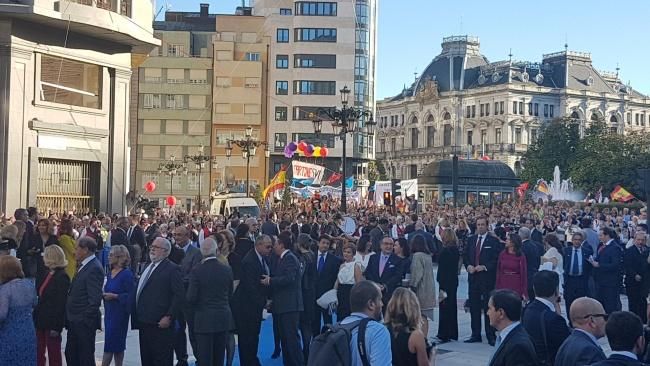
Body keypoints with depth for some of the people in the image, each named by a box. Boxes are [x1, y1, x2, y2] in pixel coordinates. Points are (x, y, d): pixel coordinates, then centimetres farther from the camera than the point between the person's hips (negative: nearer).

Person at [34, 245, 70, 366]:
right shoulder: (48, 275, 10)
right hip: (41, 321, 8)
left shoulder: (62, 277, -15)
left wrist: (56, 326, -19)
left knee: (54, 353, 4)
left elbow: (61, 304, -18)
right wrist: (36, 318, 11)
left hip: (52, 323, -8)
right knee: (38, 353, 12)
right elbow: (41, 297, 14)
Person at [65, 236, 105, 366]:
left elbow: (95, 299, -23)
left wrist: (85, 320, -21)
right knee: (71, 354, 18)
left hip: (84, 323, -10)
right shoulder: (85, 266, 12)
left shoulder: (94, 269, -19)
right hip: (75, 322, 10)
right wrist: (70, 318, 14)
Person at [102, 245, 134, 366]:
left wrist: (115, 296, -20)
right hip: (109, 312, 7)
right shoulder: (109, 274, 12)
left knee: (110, 343, -6)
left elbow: (131, 295, -16)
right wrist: (103, 294, 4)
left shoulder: (127, 274, -12)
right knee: (116, 344, 12)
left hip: (120, 314, -7)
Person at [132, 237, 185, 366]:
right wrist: (136, 316, 16)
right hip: (144, 322, 9)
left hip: (160, 324, -9)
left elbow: (179, 295, -15)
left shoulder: (172, 269, -9)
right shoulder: (147, 267, 18)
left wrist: (169, 317, -19)